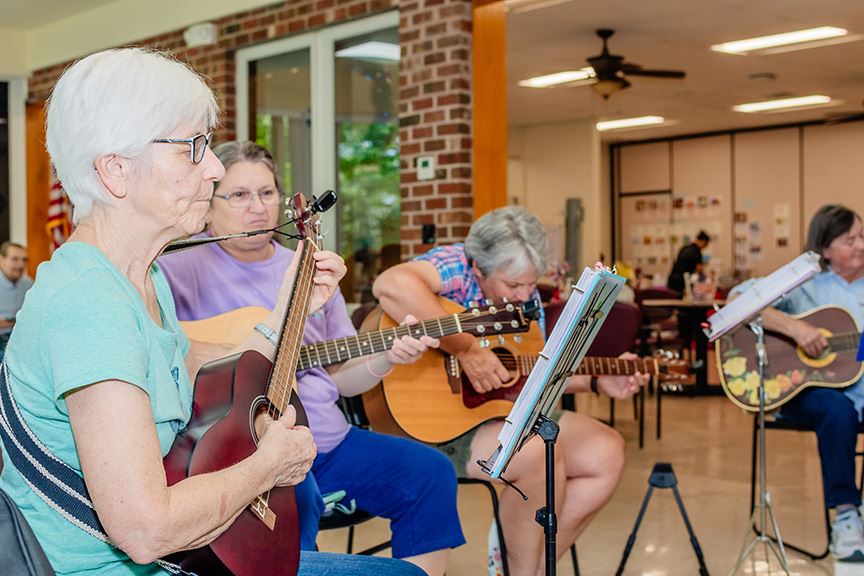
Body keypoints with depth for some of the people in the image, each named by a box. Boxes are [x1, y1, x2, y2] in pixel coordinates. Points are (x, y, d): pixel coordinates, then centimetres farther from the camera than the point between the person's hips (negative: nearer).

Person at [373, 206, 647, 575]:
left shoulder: (525, 295, 7)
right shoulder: (455, 266, -17)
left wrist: (598, 382, 6)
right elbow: (390, 285, -41)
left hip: (508, 411, 8)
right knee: (540, 452, -30)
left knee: (607, 453, -2)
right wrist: (466, 350, -37)